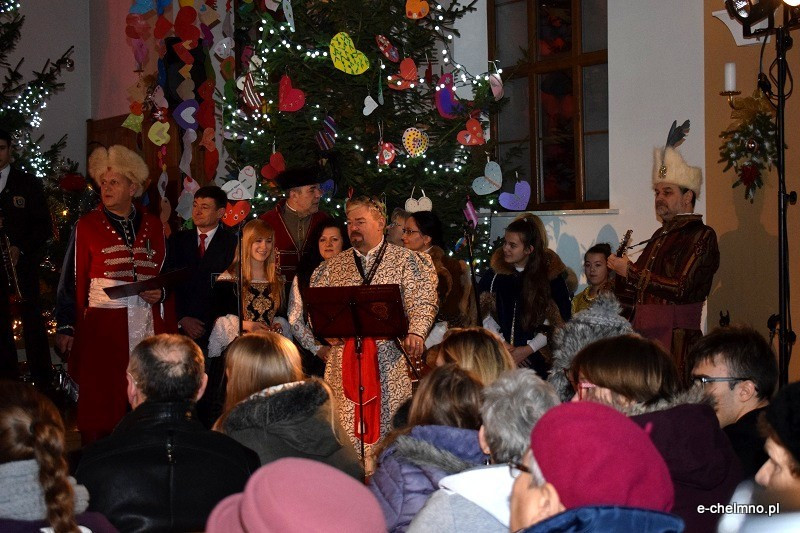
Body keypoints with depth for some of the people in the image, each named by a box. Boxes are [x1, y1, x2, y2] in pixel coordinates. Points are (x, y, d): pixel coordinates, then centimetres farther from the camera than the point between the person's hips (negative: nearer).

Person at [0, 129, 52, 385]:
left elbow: (44, 225, 2)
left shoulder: (28, 183, 4)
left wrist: (21, 249, -11)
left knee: (32, 322, -3)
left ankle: (42, 381, 1)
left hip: (22, 263, -2)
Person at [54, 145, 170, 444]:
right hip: (102, 325, -2)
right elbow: (72, 279, 4)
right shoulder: (86, 226, 5)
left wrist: (160, 293, 0)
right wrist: (66, 327, -1)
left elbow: (164, 273, 22)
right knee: (100, 401, -3)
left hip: (148, 323, 2)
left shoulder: (153, 226, 12)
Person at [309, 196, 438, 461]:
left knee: (390, 424, -5)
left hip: (390, 356, -3)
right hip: (344, 356, 3)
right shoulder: (334, 265, 18)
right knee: (345, 424, -1)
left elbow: (422, 300, -4)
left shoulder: (405, 260, 6)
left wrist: (416, 331, -22)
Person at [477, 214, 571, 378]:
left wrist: (529, 349, -9)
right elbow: (481, 311, 5)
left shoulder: (551, 274, -3)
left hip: (536, 358, -1)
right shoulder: (495, 272, 2)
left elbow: (559, 321, -2)